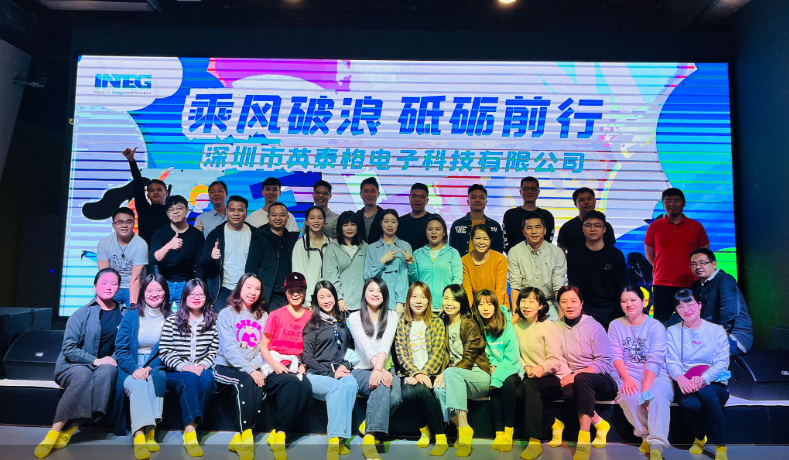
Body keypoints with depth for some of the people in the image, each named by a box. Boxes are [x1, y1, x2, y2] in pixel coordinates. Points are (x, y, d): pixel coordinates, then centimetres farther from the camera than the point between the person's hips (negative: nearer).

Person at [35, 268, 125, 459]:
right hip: (74, 366, -2)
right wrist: (95, 360, -18)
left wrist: (114, 359, -15)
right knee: (83, 376, -37)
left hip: (104, 366, 2)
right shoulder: (81, 314, -2)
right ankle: (55, 431, -27)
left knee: (107, 371, -35)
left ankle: (67, 430, -30)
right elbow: (68, 349, -7)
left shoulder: (123, 315, 6)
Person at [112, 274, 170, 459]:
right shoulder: (131, 316, 5)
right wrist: (135, 369, -18)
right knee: (137, 383, -34)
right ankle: (140, 436, -47)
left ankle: (149, 432, -37)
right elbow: (121, 349, 0)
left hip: (155, 368, 1)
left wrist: (150, 368, -17)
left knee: (156, 379, -34)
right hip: (131, 367, 0)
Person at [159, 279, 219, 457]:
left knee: (206, 379, -33)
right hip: (177, 372, -1)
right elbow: (164, 351, -1)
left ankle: (190, 429, -24)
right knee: (190, 378, -34)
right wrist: (183, 366, -16)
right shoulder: (172, 321, 6)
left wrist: (203, 366, -15)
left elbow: (215, 350, 3)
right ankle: (191, 428, -40)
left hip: (203, 369, 1)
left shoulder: (213, 321, 8)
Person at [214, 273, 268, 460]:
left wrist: (257, 368, -13)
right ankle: (246, 436, -25)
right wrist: (249, 371, -22)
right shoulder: (226, 314, -1)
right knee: (246, 382, -34)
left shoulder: (263, 316, 13)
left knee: (260, 386, -30)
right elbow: (229, 350, -12)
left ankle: (240, 437, -21)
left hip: (252, 370, 3)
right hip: (226, 368, -3)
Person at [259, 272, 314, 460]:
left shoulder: (311, 317, 9)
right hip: (275, 366, -2)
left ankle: (277, 433, -21)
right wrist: (275, 365, -11)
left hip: (297, 366, 2)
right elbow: (263, 347, 5)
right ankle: (280, 435, -24)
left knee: (306, 386, -33)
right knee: (292, 383, -36)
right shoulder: (276, 315, 5)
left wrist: (304, 365, -5)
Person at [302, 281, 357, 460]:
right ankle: (335, 439, -34)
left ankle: (338, 439, -33)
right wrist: (331, 373, -11)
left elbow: (351, 346, 18)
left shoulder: (342, 320, 18)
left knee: (351, 384, -33)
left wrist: (346, 366, -3)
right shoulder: (312, 324, 6)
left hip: (341, 371, 3)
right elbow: (307, 358, 0)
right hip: (317, 374, -3)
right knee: (337, 387, -36)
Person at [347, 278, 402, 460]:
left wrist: (379, 369, -29)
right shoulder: (355, 317, 4)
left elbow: (386, 344, -10)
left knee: (395, 398, -31)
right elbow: (365, 346, -13)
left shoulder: (392, 316, 9)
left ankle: (369, 425, -5)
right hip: (362, 370, -2)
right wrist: (379, 370, -30)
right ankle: (369, 439, -37)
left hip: (385, 368, 2)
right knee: (382, 385, -36)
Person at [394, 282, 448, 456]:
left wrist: (423, 373, -17)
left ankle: (441, 437, -19)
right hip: (410, 372, 2)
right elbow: (401, 352, -1)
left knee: (422, 390, -33)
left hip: (430, 372, -2)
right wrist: (415, 373, -15)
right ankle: (424, 430, -2)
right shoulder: (402, 323, 8)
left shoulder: (437, 322, 4)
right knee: (408, 393, -30)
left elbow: (437, 353, -5)